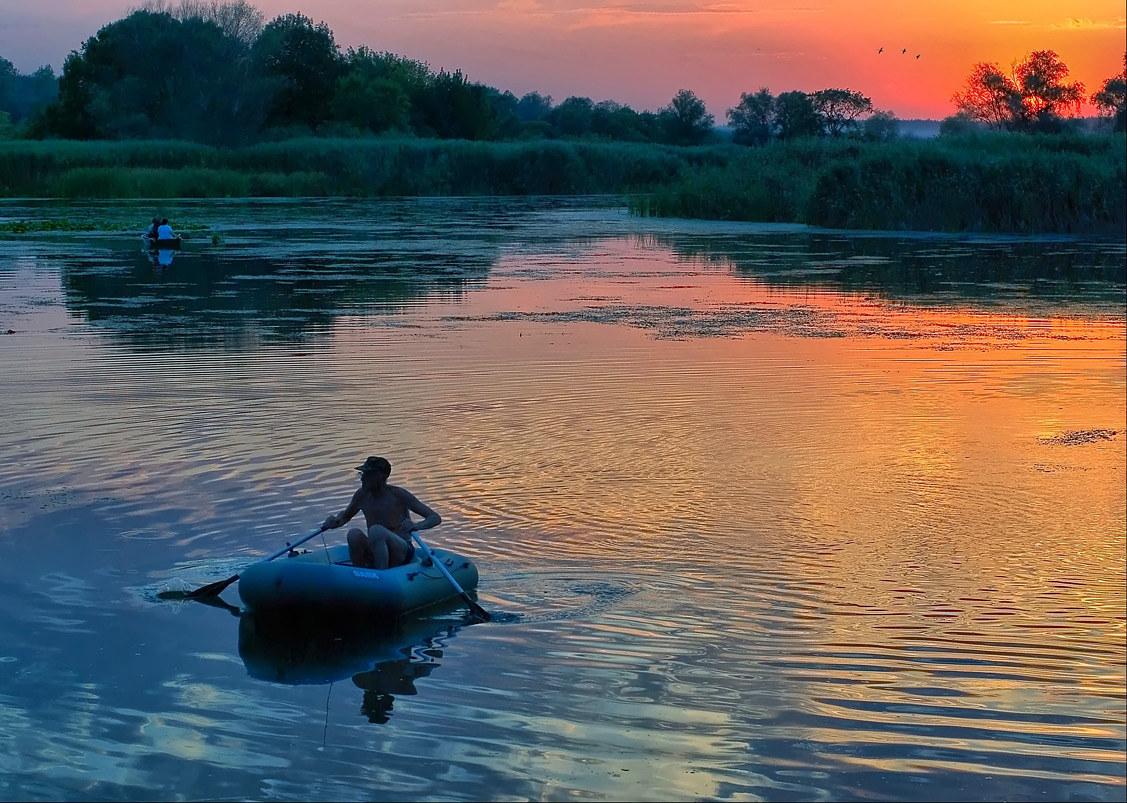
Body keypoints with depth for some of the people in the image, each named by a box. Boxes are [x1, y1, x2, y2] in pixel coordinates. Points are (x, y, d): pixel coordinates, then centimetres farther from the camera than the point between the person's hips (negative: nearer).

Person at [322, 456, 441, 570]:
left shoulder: (398, 495, -12)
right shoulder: (362, 496, 1)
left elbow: (435, 518, -12)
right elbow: (345, 516, 23)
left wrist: (416, 526, -34)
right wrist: (335, 521, -2)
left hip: (402, 553, -4)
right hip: (374, 556, 4)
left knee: (376, 530, -33)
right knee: (354, 534, -25)